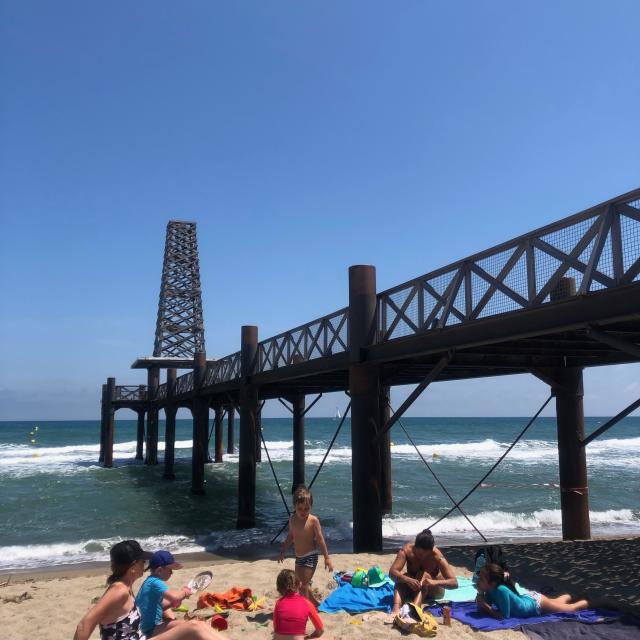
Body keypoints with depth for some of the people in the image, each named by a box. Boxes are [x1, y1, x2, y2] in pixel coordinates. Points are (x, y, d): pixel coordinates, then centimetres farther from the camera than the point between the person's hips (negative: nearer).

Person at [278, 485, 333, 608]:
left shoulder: (313, 520, -17)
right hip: (299, 557, 7)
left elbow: (320, 539, -13)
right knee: (300, 584, 19)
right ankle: (315, 602, 41)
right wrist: (283, 551, 19)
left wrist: (327, 558, -12)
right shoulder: (292, 519, -2)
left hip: (310, 557, -7)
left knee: (304, 585, -11)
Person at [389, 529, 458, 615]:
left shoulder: (437, 556, -28)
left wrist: (434, 582, -51)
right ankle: (396, 609, -51)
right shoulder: (407, 550, -24)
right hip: (412, 587, 2)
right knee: (401, 576, -29)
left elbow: (454, 583, -33)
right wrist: (407, 580, -52)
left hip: (433, 590, -2)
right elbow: (392, 572, -33)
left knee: (423, 575, -33)